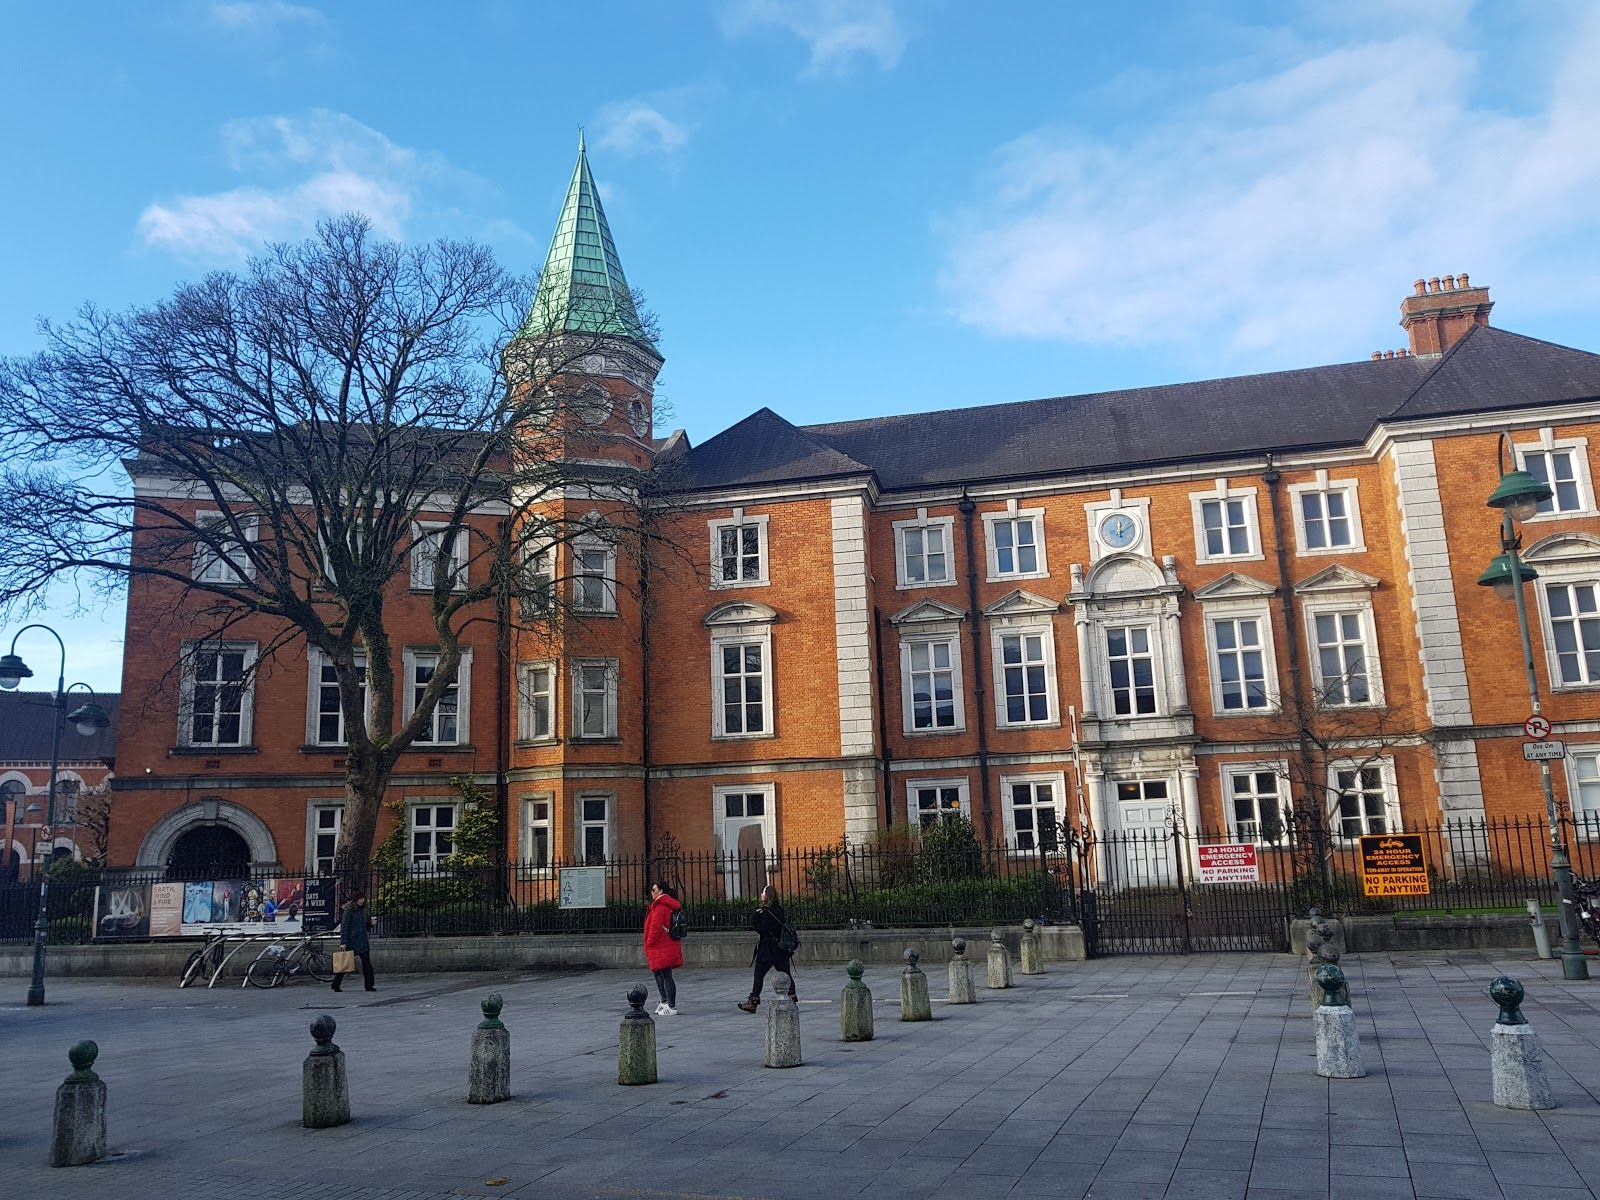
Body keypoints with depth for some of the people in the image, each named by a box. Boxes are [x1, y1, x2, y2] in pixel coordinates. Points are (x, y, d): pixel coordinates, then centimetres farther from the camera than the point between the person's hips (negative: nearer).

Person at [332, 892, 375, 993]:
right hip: (351, 941, -7)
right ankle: (336, 985, 11)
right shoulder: (349, 910, -10)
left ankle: (369, 985, 3)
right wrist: (343, 942, -19)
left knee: (367, 962, 2)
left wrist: (370, 923, 1)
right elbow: (344, 927, -14)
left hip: (362, 941, 7)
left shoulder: (362, 910, 12)